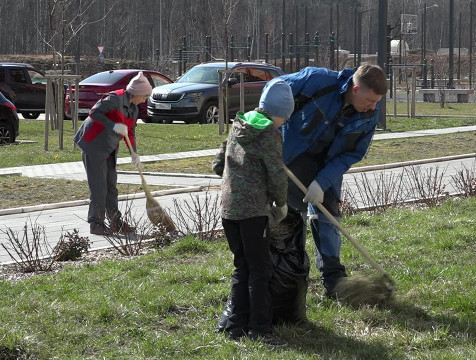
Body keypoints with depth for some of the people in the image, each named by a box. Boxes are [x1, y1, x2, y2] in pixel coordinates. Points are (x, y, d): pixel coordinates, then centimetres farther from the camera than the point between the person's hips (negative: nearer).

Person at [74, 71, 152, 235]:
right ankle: (96, 223, -2)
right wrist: (113, 125, -32)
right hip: (94, 145, -9)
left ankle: (115, 221, 16)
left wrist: (134, 154, 2)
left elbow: (130, 133, 15)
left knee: (111, 184, 11)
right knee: (98, 185, -7)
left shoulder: (134, 109, 10)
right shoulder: (115, 98, -18)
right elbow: (94, 112, -24)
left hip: (109, 148, 9)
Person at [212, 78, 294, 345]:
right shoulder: (270, 134, -9)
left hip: (229, 207, 7)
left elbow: (218, 165, 19)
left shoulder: (238, 126, 14)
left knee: (242, 267, 14)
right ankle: (260, 329, -2)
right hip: (254, 209, -7)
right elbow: (277, 175, -10)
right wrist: (281, 203, 5)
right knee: (260, 268, -1)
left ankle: (237, 325, 14)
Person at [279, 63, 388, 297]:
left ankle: (334, 280, 14)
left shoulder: (369, 117, -13)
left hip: (327, 164, 4)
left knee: (327, 213, 7)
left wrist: (322, 182, -18)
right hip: (293, 155, -4)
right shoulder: (318, 80, -27)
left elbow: (353, 154, -8)